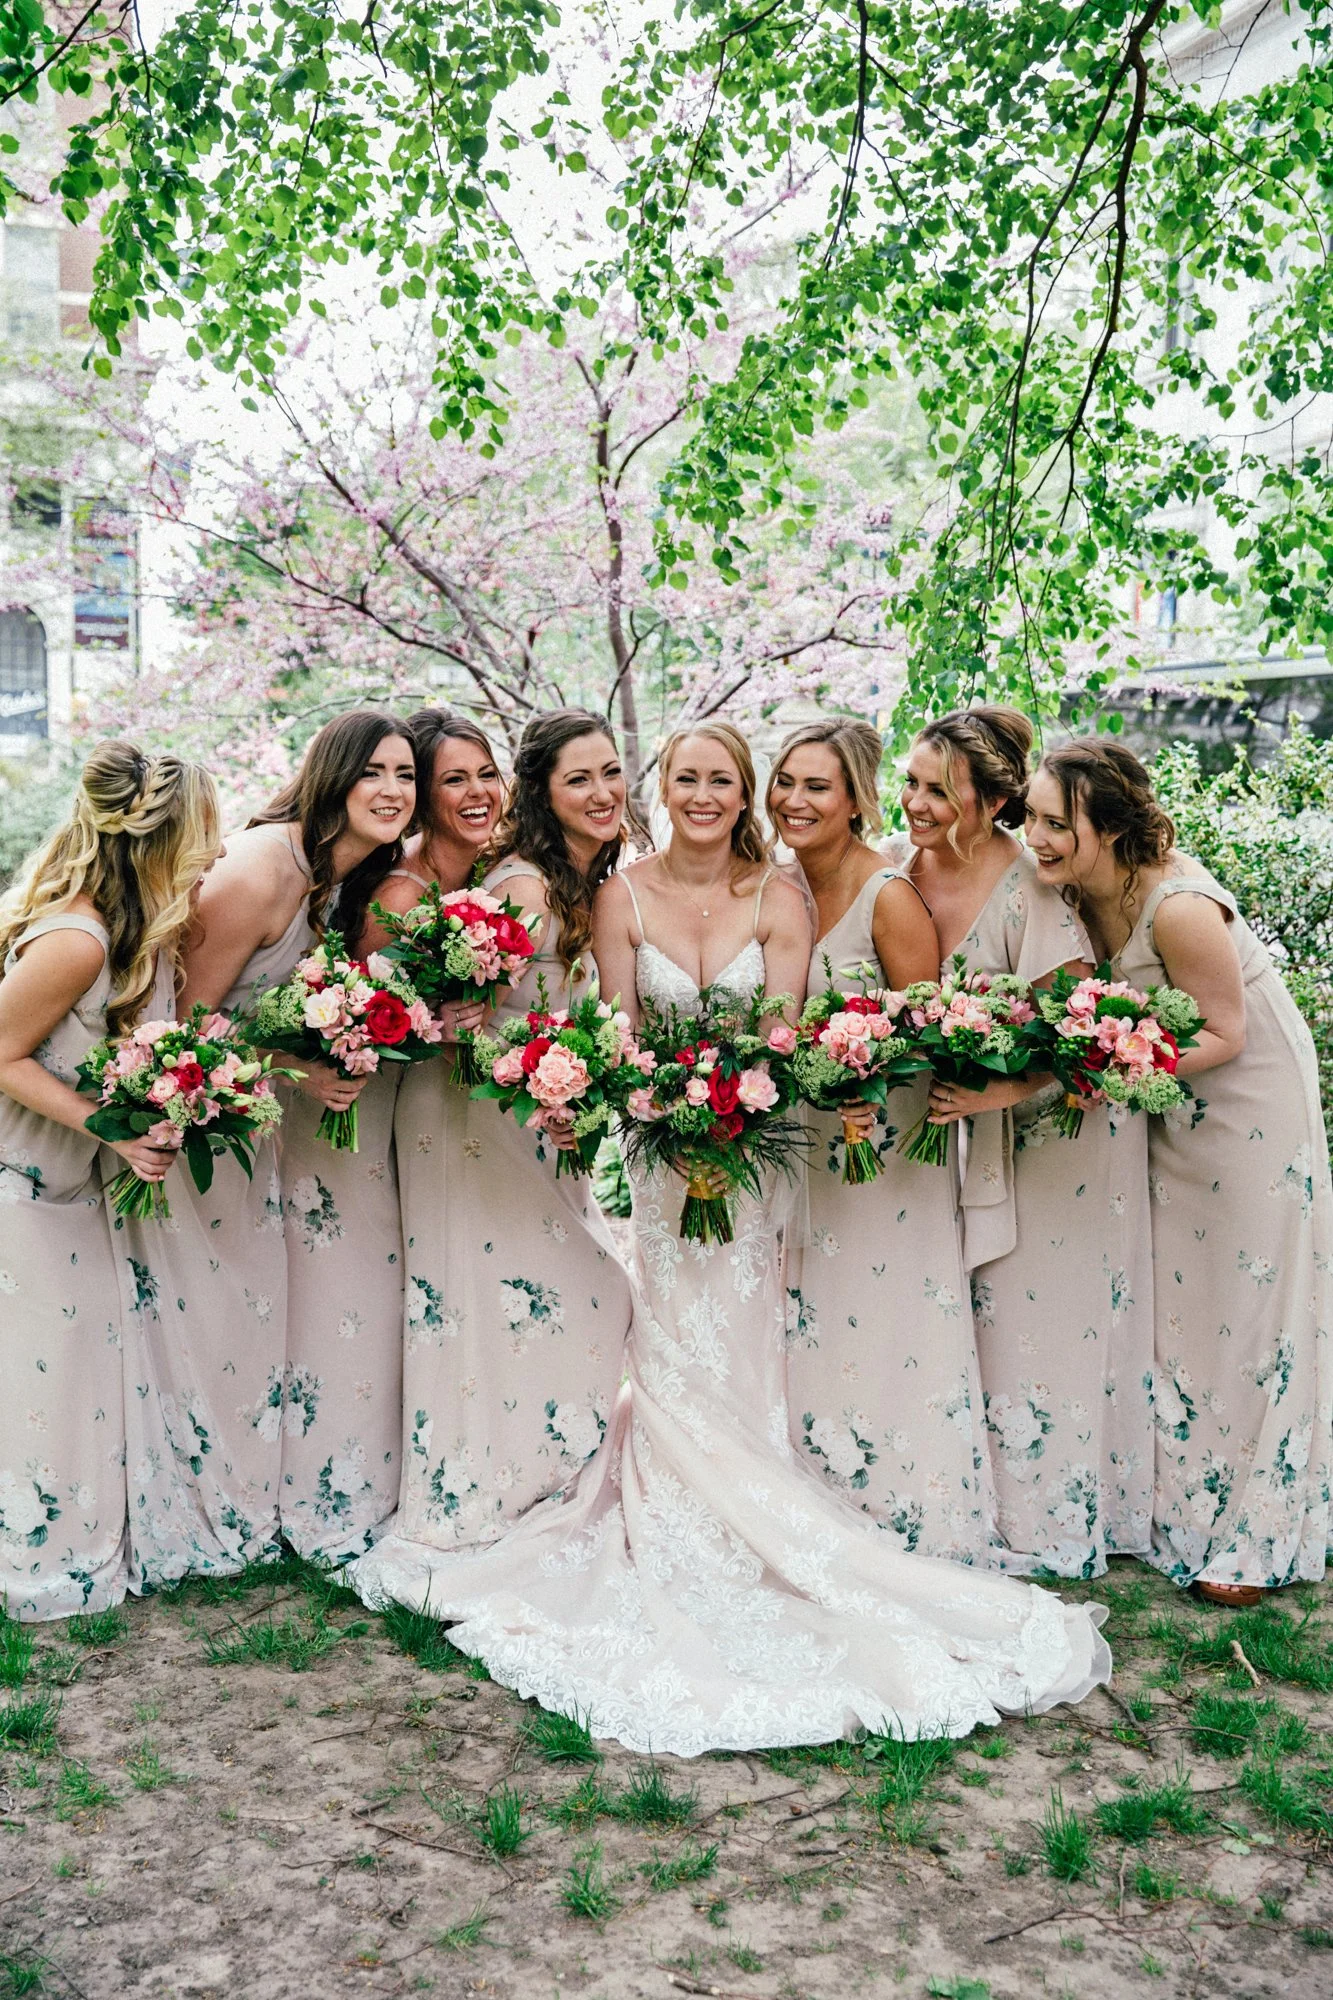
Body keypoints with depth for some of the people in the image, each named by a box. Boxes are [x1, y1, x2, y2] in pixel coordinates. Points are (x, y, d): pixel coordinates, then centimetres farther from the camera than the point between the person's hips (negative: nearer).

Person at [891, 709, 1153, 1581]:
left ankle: (1063, 1519, 20)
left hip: (1067, 1111, -6)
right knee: (993, 1310, 10)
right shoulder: (909, 873, -5)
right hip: (981, 1121, 6)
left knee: (1058, 1308, 3)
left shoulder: (1027, 891, -25)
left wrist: (998, 1092, -34)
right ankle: (1013, 1505, 26)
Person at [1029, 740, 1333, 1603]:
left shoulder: (1179, 907, -32)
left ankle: (1251, 1532, 16)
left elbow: (1224, 1033, -24)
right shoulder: (1081, 890, -10)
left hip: (1249, 1095, -7)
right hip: (1169, 1093, 7)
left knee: (1248, 1302, 3)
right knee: (1172, 1292, 12)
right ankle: (1180, 1492, 28)